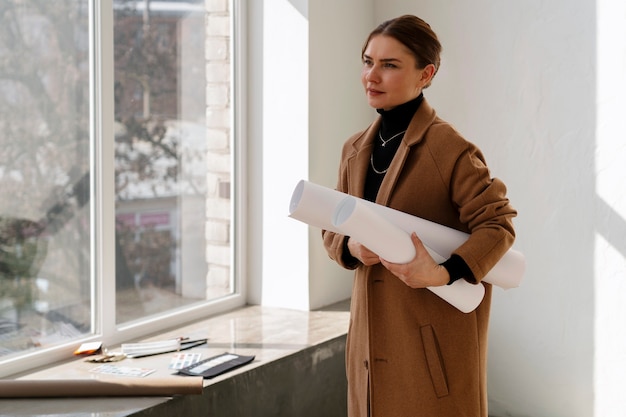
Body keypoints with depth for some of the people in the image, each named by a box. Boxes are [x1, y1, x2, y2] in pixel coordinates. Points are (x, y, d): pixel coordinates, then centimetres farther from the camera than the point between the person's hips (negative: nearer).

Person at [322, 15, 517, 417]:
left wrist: (443, 274, -24)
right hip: (373, 335, 6)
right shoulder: (356, 150, 9)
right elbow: (331, 228, 15)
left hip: (435, 337, -6)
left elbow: (497, 222, -11)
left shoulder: (451, 149, -12)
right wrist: (351, 248, -8)